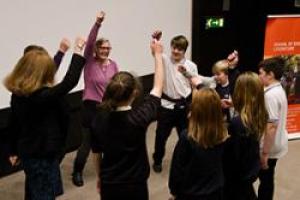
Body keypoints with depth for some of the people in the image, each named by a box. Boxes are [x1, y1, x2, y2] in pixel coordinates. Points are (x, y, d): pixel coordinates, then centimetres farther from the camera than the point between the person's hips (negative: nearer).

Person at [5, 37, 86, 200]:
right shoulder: (43, 96, -28)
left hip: (28, 153, 8)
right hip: (43, 156, -8)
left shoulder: (17, 94, -2)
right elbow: (70, 81, -25)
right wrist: (78, 51, -16)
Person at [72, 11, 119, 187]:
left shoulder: (113, 64, 3)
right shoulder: (89, 61, -8)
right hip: (91, 107, -4)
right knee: (87, 142, 1)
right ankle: (77, 172, 21)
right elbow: (90, 42, -24)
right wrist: (97, 24, -36)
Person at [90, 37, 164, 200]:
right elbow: (158, 87, -8)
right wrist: (158, 54, 2)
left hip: (108, 185, 3)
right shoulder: (139, 118, -21)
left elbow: (97, 153, 2)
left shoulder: (99, 119, -12)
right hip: (135, 185, -3)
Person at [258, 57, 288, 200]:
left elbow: (272, 126, -27)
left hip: (269, 147, -9)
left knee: (265, 180, 6)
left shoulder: (270, 95, -24)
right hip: (276, 145, 9)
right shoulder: (279, 90, 6)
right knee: (267, 179, 21)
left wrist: (264, 153, -22)